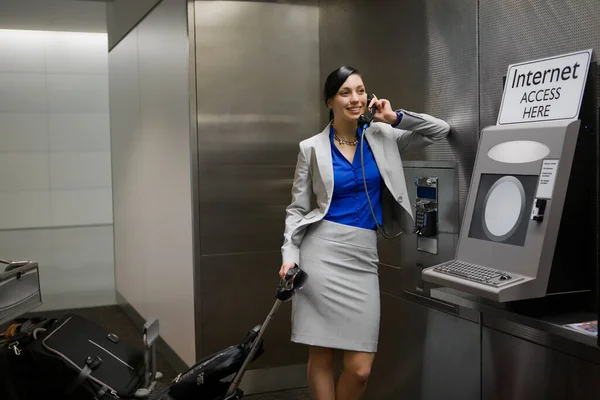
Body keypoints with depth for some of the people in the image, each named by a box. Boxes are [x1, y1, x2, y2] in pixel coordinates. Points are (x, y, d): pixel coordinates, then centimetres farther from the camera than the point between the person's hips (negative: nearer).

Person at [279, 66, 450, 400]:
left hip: (364, 257, 2)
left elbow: (441, 130, 9)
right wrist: (290, 254, -6)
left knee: (360, 368, -2)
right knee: (321, 356, 3)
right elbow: (297, 208, 6)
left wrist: (396, 118, 1)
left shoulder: (381, 137, 8)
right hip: (322, 253, -2)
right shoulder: (312, 148, 3)